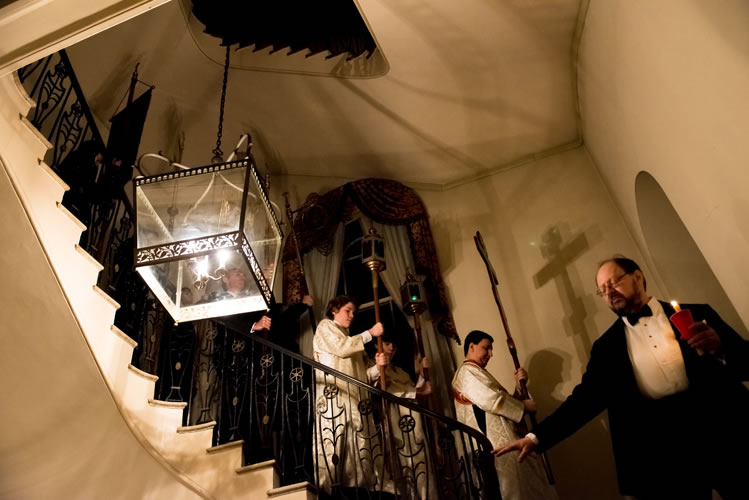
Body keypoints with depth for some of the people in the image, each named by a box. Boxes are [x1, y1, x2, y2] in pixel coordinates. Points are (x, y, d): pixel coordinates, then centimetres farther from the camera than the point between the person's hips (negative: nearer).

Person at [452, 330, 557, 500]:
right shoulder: (467, 371, -8)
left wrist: (519, 384, 5)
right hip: (499, 448, -11)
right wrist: (524, 406, -8)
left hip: (504, 445, 11)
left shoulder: (478, 374, 25)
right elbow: (492, 400, -20)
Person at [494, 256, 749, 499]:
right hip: (660, 448, 1)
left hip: (722, 427, 0)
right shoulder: (607, 346, 11)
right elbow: (584, 398, 7)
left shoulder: (694, 314, 8)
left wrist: (720, 348, -15)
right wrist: (537, 437, -3)